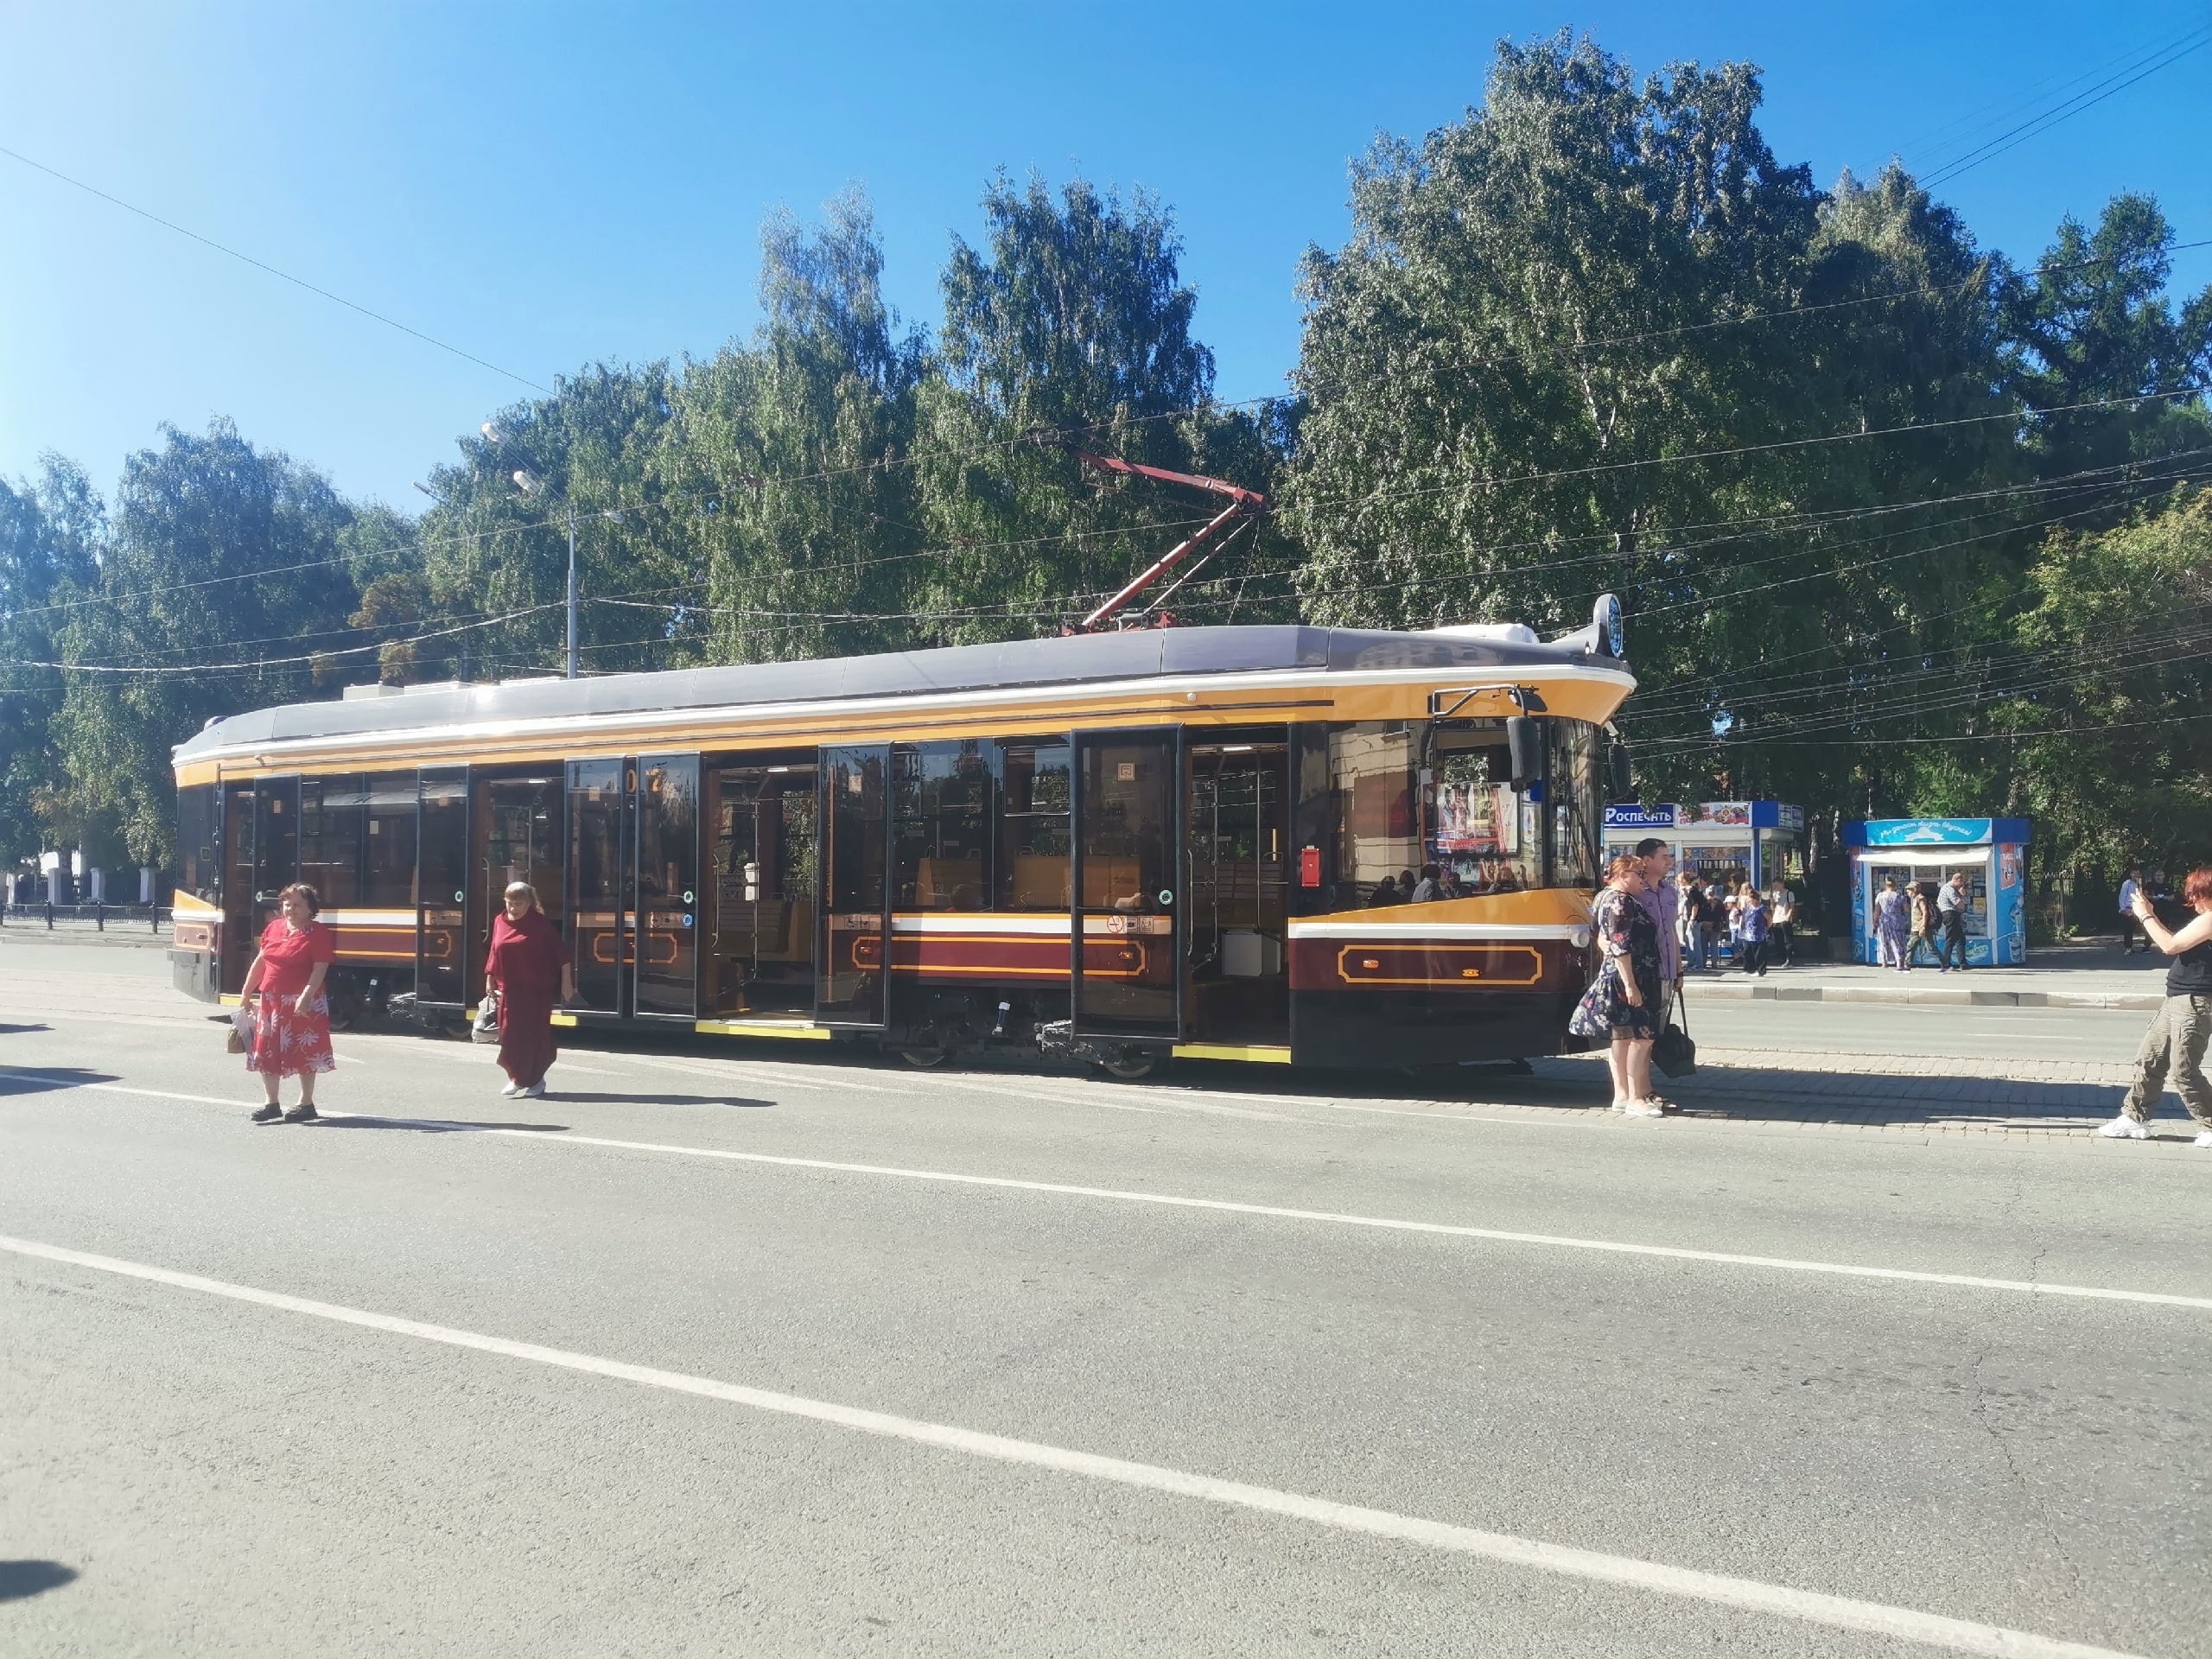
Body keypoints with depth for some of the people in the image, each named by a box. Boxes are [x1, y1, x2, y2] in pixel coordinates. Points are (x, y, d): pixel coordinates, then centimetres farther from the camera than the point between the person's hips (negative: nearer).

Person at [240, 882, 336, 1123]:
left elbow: (320, 969, -16)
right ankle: (272, 1104, 21)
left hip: (303, 1005, -7)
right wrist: (246, 992, 16)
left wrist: (305, 997, -26)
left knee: (304, 1054, 1)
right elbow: (260, 962, 17)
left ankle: (306, 1104, 13)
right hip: (270, 1002, 7)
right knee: (266, 1053, 10)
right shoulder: (273, 928, 11)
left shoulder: (318, 934, -8)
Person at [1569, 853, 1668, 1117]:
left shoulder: (1616, 899, 15)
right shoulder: (1620, 901, -16)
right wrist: (1630, 985, -24)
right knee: (1641, 1037, -9)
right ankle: (1635, 1100, -7)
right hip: (1627, 979, -11)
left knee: (1622, 1037, 12)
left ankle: (1622, 1095, 18)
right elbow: (1620, 947, -22)